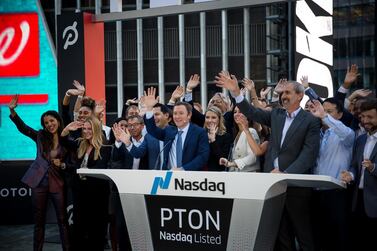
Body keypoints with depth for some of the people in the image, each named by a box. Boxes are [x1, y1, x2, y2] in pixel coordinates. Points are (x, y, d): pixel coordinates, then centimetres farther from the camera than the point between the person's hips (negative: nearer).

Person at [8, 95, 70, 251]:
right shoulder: (40, 136, 3)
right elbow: (22, 127, -6)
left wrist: (62, 165, -14)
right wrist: (12, 111, -19)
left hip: (57, 183, -1)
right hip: (39, 182, 1)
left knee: (63, 219, 0)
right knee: (39, 220, 10)